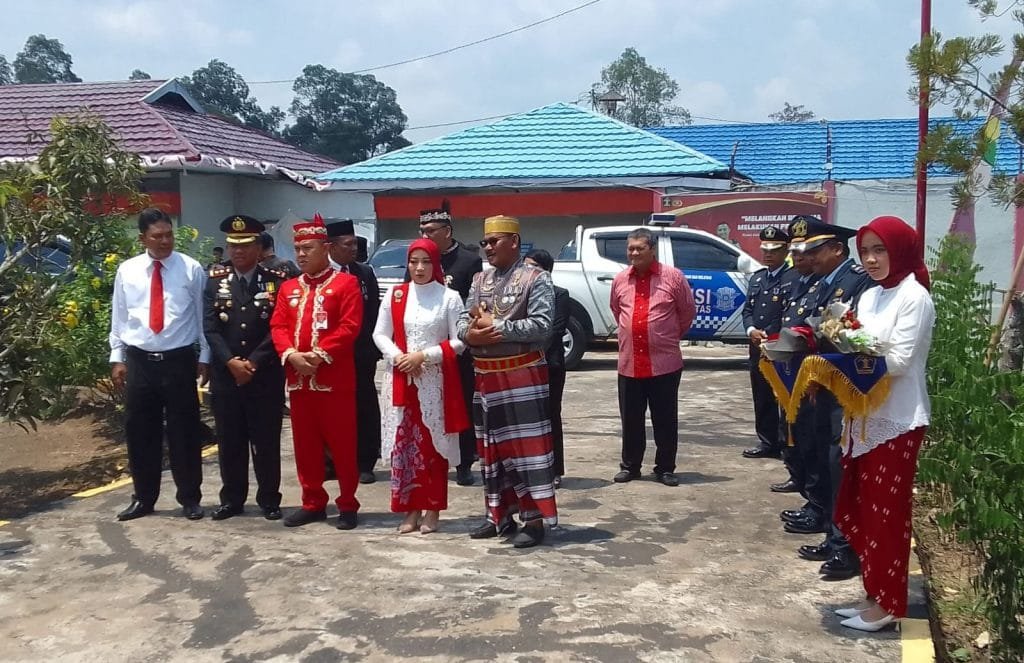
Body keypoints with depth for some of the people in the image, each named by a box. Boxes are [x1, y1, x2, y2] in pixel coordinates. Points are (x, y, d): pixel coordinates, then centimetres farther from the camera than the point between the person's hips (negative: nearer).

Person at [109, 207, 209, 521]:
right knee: (139, 432, 9)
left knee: (184, 432, 6)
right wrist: (117, 358, 6)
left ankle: (189, 499, 19)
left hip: (179, 360, -2)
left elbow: (202, 316, 1)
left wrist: (204, 357, -1)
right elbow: (119, 318, 9)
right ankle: (143, 498, 24)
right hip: (139, 362, 2)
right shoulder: (127, 271, 4)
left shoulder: (191, 269, -2)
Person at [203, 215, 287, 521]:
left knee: (266, 441, 5)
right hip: (224, 376, 2)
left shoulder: (277, 282, -1)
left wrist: (254, 363, -14)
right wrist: (231, 362, -13)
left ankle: (269, 500, 15)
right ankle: (231, 499, 20)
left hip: (266, 377, -2)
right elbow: (210, 327, -1)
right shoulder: (215, 281, 6)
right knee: (229, 441, 9)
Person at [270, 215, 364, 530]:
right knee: (305, 443, 10)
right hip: (297, 378, 5)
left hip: (335, 378, -5)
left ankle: (348, 505, 11)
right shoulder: (288, 288, 14)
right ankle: (313, 503, 21)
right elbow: (278, 326, 7)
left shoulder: (346, 283, -2)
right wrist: (291, 354, -12)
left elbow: (349, 327, -11)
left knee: (342, 443, 1)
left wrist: (320, 354, -19)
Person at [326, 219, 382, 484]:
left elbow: (374, 312, 6)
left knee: (364, 407, 6)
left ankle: (364, 463, 14)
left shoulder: (365, 273, 6)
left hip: (362, 353, 3)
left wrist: (374, 347, 0)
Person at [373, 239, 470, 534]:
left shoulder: (449, 297, -2)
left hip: (435, 381, -3)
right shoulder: (394, 295, 7)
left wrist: (424, 355, -14)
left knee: (433, 444, 1)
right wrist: (398, 357, -11)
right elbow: (380, 334, 6)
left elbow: (459, 342, -5)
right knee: (403, 443, 3)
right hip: (401, 379, 3)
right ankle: (410, 509, 11)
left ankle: (432, 509, 10)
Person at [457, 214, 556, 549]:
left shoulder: (536, 278, -7)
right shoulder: (480, 280, 14)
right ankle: (499, 515, 25)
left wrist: (496, 325, -17)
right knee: (491, 447, 13)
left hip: (522, 376, -7)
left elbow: (541, 326, -18)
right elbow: (463, 320, 9)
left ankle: (534, 519, 2)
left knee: (527, 446, -4)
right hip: (486, 376, 7)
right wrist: (471, 333, -14)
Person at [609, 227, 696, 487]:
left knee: (665, 419, 6)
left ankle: (665, 468, 17)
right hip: (629, 362, 3)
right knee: (630, 419, 10)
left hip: (665, 362, -3)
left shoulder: (673, 277, -4)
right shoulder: (620, 280, 6)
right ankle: (630, 466, 23)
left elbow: (688, 311, 7)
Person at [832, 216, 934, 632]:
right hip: (865, 416, 8)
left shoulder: (915, 297, -11)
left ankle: (888, 604, 11)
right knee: (860, 510, 11)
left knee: (886, 514, 0)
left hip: (897, 421, -8)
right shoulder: (870, 297, 12)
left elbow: (898, 362, -16)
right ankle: (875, 593, 24)